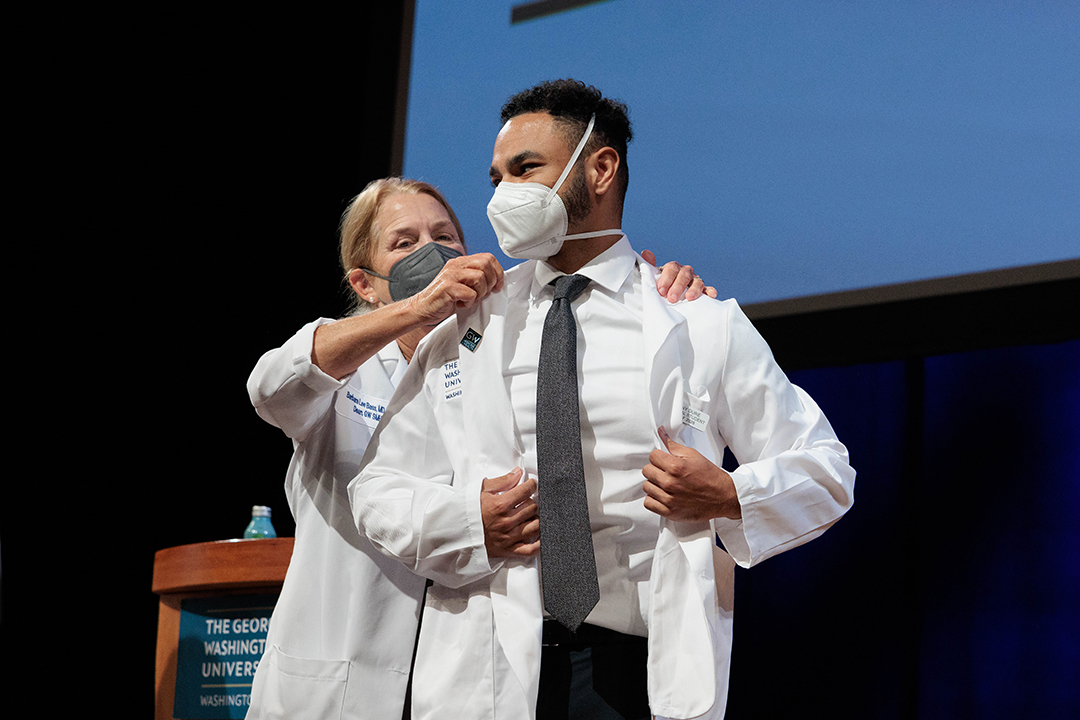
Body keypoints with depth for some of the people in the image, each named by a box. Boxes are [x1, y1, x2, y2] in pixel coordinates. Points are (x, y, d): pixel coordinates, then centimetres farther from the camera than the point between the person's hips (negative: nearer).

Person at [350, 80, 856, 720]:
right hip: (490, 668, 2)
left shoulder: (703, 326, 7)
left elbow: (827, 473, 10)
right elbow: (379, 489, 14)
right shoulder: (465, 331, 12)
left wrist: (729, 497, -10)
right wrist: (468, 521, -6)